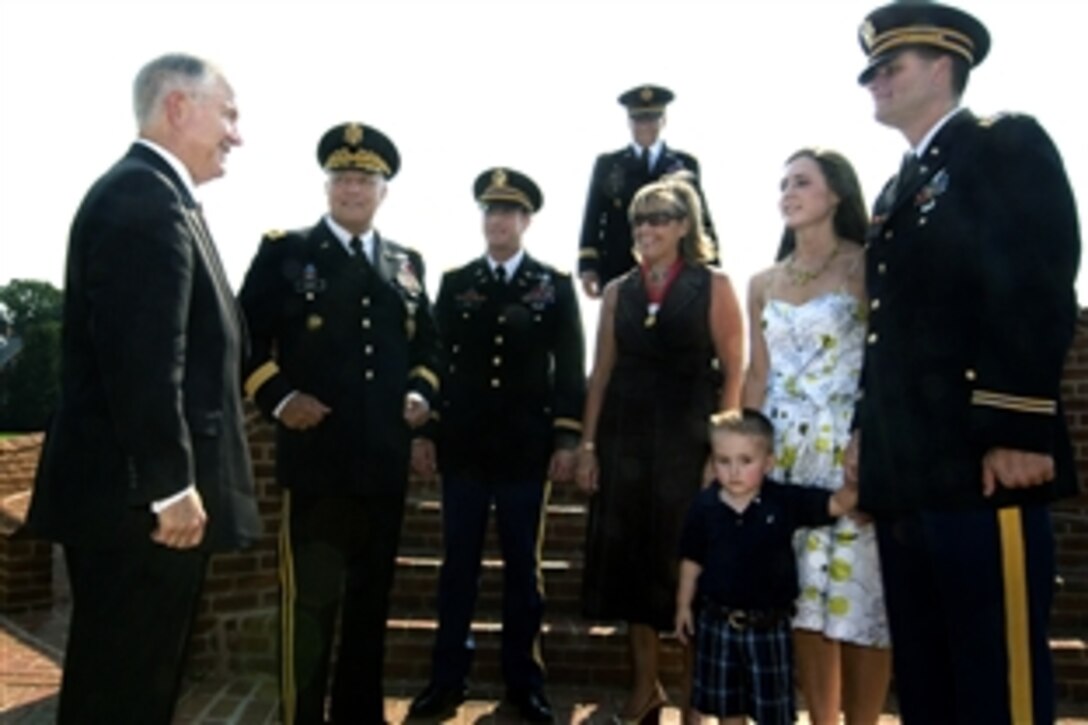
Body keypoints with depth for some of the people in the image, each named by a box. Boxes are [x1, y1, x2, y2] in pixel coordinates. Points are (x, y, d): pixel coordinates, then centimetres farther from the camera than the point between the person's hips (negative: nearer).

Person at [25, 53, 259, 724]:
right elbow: (142, 359, -24)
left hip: (143, 494, 10)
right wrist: (170, 486, -21)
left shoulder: (155, 197, 18)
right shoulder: (142, 198, -15)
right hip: (140, 499, -10)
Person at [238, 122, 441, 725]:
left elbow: (427, 344, 20)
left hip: (385, 459, 5)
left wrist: (421, 391, 3)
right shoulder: (284, 252, 3)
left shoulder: (406, 263, 15)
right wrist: (278, 396, -14)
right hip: (314, 453, -4)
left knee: (372, 596, 13)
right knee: (308, 598, -2)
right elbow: (246, 337, -1)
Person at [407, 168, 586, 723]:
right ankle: (447, 680, 18)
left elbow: (570, 368, 2)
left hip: (526, 447, -1)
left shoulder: (555, 286, 4)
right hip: (463, 446, 1)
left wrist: (566, 439, -4)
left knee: (523, 568, 8)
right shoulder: (454, 283, 8)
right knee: (458, 566, 7)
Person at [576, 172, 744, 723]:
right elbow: (602, 372, 8)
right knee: (631, 555, 8)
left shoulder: (714, 286, 0)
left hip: (687, 440, -3)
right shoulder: (618, 291, 9)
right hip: (624, 439, 4)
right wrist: (587, 444, 3)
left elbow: (733, 372, -3)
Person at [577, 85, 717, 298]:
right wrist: (588, 265, -4)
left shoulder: (686, 164, 12)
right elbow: (593, 218, 7)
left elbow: (701, 218, 9)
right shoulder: (606, 164, 12)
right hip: (618, 274, 0)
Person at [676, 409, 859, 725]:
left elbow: (836, 504, -15)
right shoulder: (704, 506, -8)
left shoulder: (785, 501, -12)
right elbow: (692, 559, 2)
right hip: (718, 621, 2)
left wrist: (852, 483, -35)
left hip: (768, 624, -1)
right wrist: (684, 604, 6)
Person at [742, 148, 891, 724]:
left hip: (851, 448, -4)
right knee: (802, 594, 7)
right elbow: (758, 374, 12)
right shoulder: (764, 284, 12)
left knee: (858, 592, -1)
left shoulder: (866, 267, -2)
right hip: (784, 450, 4)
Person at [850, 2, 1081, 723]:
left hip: (979, 466, -8)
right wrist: (868, 431, 18)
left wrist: (1017, 432, -19)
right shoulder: (899, 190, 24)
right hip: (905, 473, 8)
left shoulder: (1009, 146, 0)